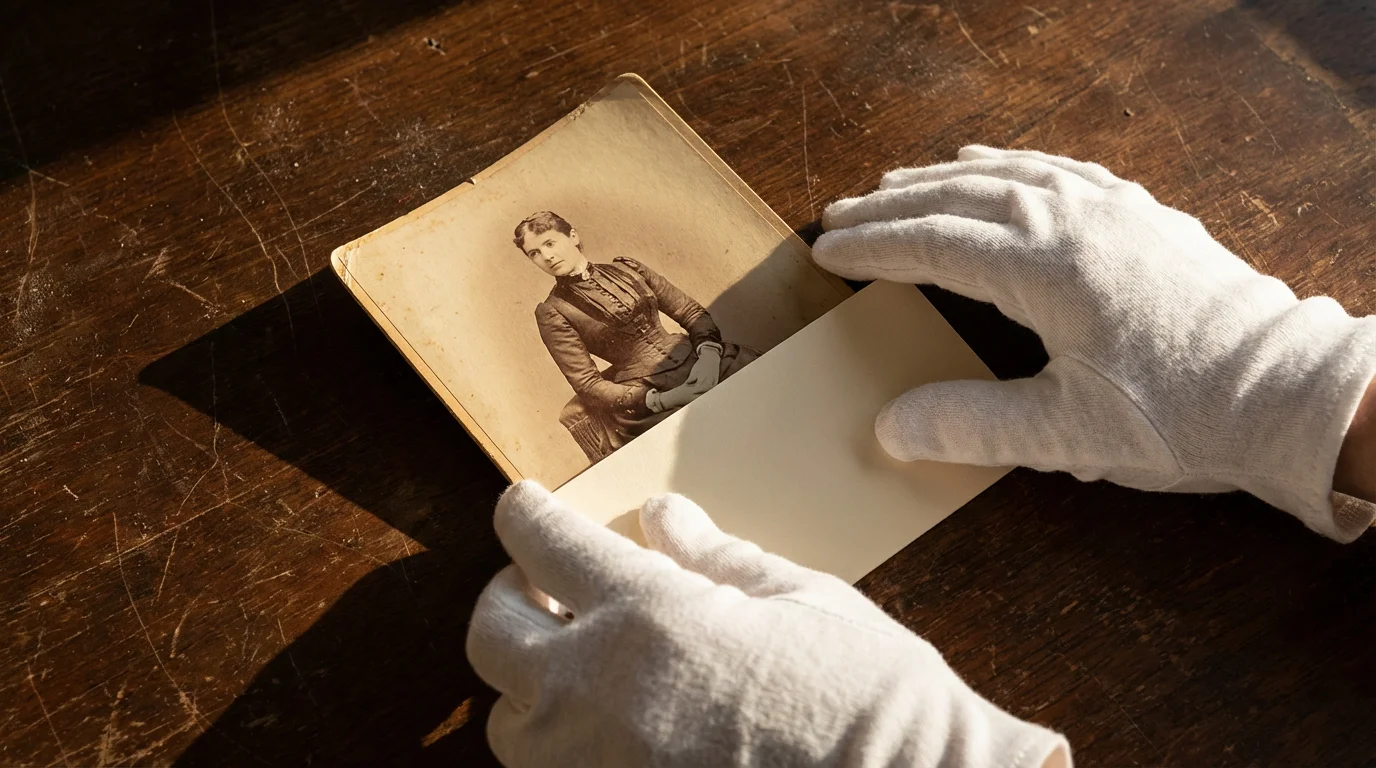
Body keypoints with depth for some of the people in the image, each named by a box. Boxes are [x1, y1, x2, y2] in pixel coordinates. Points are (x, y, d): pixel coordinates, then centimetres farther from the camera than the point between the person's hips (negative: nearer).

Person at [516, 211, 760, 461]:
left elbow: (691, 310, 12)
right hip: (647, 398, -5)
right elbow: (588, 385, -4)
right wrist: (661, 400, -16)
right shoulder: (552, 314, 0)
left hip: (697, 361, 5)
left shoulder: (625, 268, 11)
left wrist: (708, 353, -9)